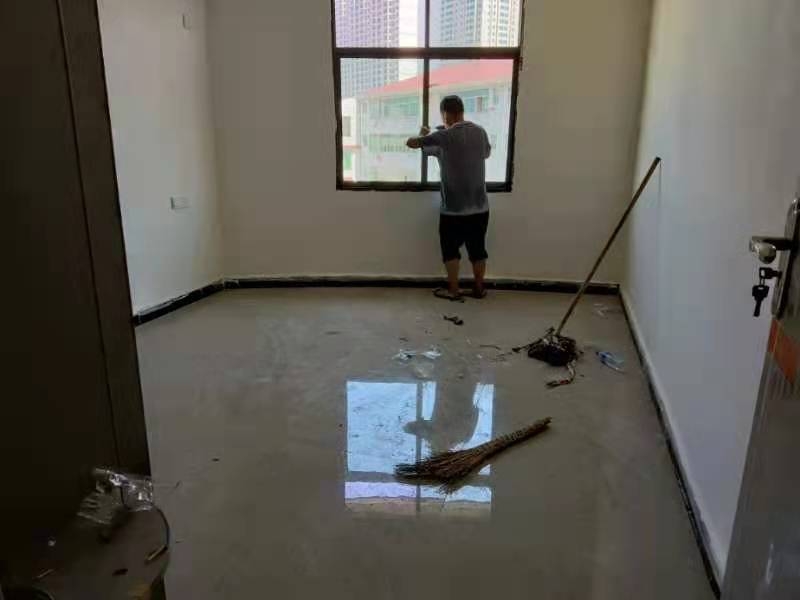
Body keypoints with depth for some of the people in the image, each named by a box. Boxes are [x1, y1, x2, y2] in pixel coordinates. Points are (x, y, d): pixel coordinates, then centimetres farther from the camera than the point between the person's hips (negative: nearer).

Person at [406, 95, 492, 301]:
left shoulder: (444, 137, -13)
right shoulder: (480, 132, 3)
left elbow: (410, 143, -8)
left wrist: (424, 135, 14)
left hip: (453, 208, -5)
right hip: (480, 206, 5)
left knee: (451, 249, 11)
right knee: (477, 249, 15)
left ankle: (453, 290, 17)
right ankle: (479, 288, 25)